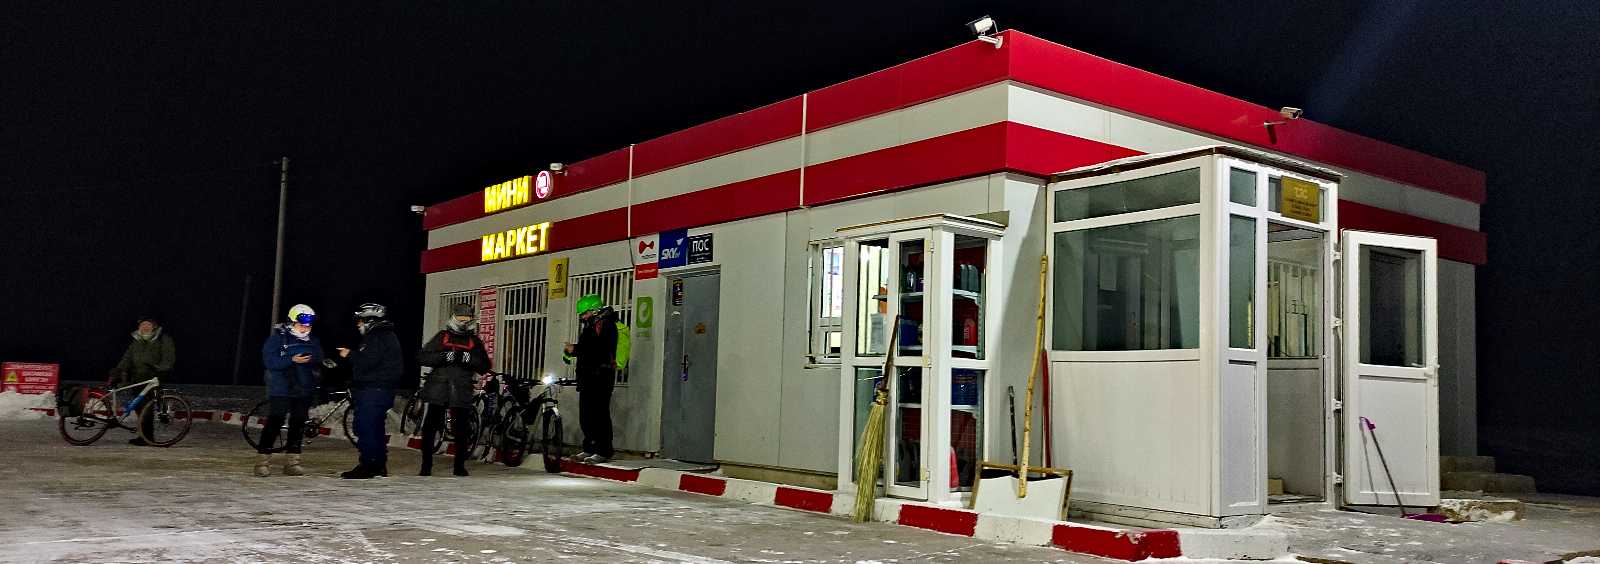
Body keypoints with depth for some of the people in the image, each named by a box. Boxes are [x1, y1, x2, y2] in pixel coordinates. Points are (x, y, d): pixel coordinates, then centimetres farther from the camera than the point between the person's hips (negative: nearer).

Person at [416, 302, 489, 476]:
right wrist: (443, 356, -16)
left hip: (462, 392, 1)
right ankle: (426, 466, 7)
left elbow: (485, 366, 5)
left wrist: (470, 359, -13)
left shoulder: (474, 341, 12)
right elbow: (421, 357, -1)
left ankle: (460, 465, 16)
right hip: (438, 389, -1)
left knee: (462, 430, 2)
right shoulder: (442, 336, 8)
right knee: (430, 427, -3)